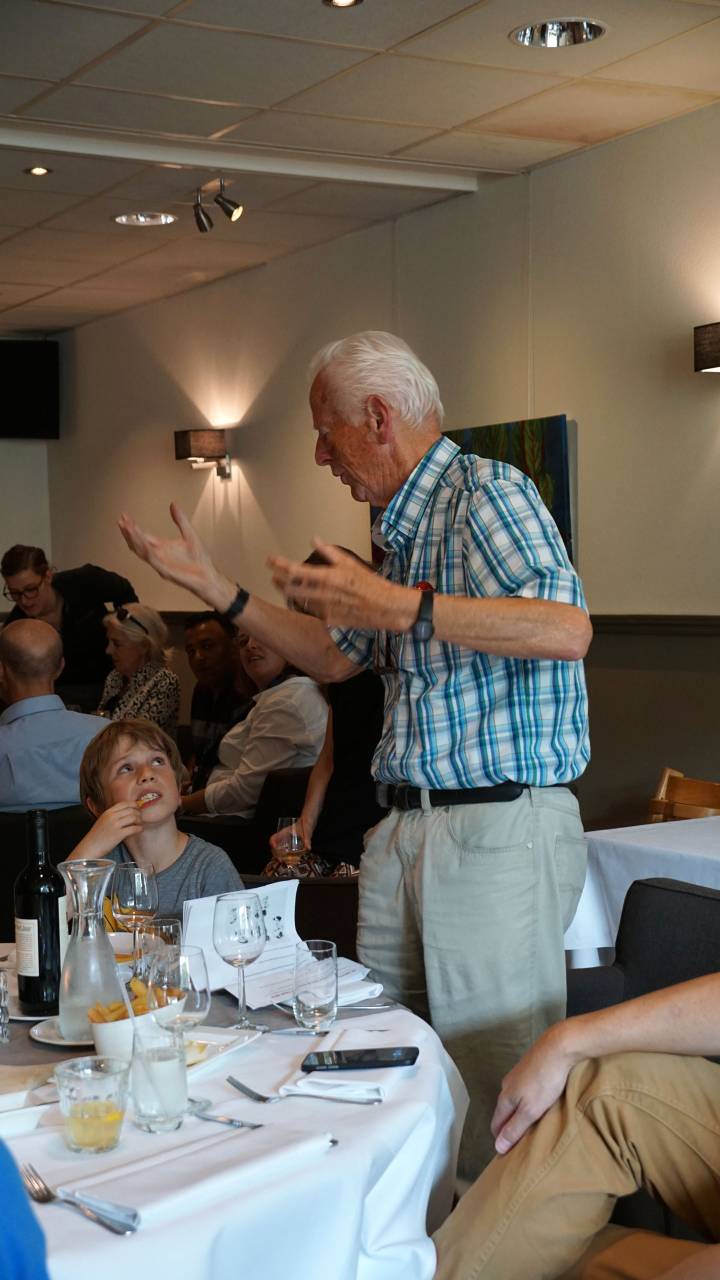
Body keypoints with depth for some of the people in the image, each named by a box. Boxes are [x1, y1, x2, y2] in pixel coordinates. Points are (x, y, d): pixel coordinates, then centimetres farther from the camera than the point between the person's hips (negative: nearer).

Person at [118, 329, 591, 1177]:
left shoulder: (486, 492, -9)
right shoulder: (405, 528, 18)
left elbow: (566, 628, -25)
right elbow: (337, 657, 29)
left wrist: (403, 606, -30)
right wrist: (216, 590, 22)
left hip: (500, 828, -9)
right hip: (405, 831, 9)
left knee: (496, 1092, -6)